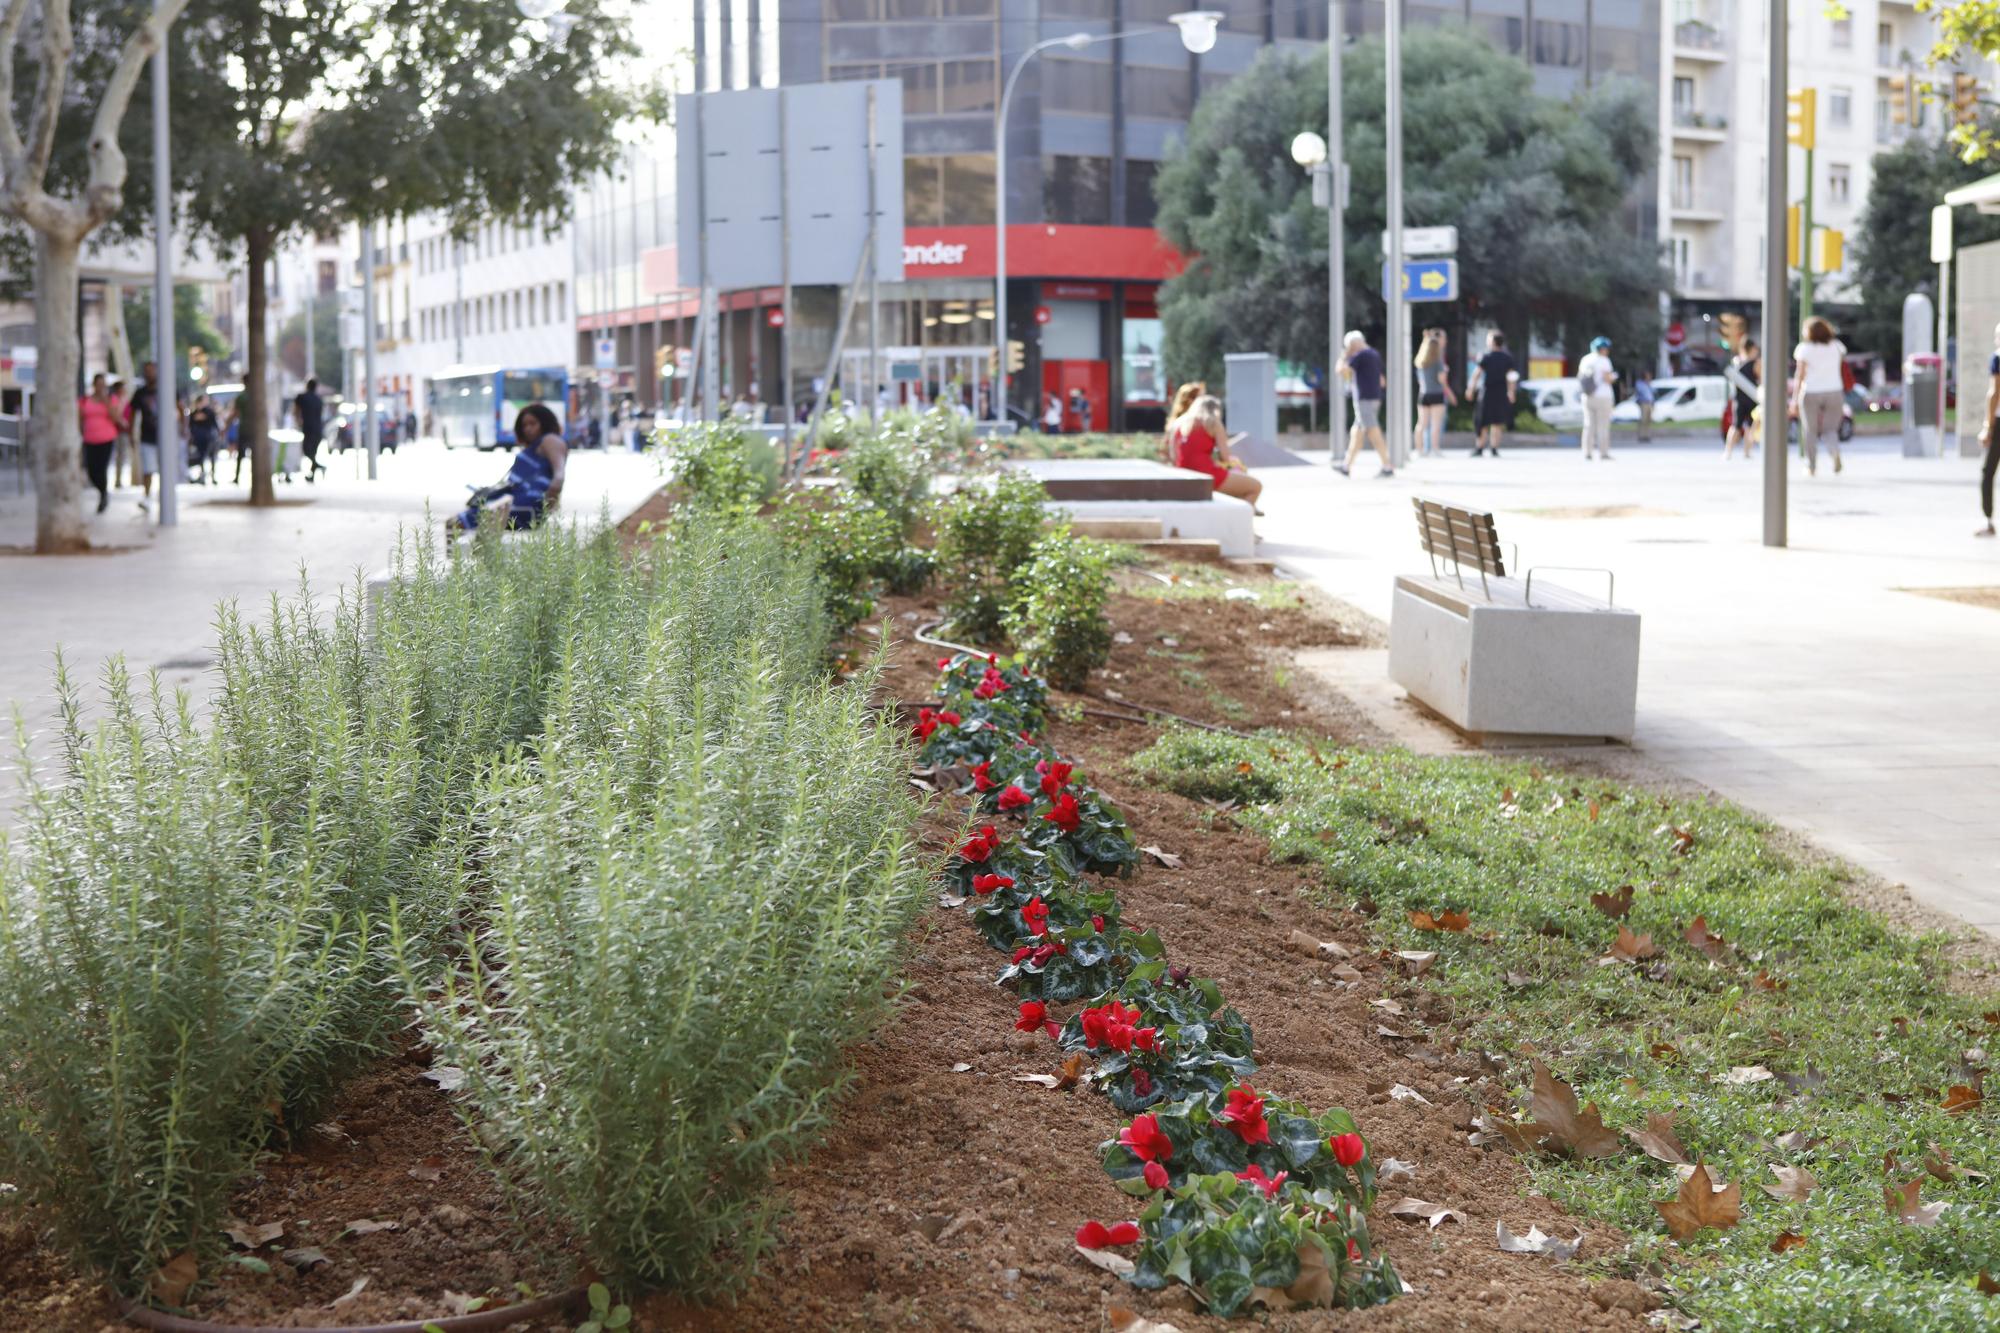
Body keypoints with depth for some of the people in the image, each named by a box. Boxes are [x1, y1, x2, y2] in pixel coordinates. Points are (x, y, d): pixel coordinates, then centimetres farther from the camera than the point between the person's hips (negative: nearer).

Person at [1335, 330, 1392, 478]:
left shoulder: (1360, 355, -12)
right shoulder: (1375, 354, 16)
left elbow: (1342, 370, -14)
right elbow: (1381, 381, 20)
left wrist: (1344, 354, -1)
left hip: (1364, 399, -9)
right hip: (1375, 399, 9)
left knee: (1373, 433, -9)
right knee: (1356, 433, 14)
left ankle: (1388, 467, -12)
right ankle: (1347, 467, 19)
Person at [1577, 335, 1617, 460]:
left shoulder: (1585, 360, 7)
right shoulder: (1604, 361, -10)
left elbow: (1579, 379, 8)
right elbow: (1607, 379, -16)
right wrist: (1613, 377, 5)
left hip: (1588, 397, 5)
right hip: (1603, 397, -5)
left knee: (1589, 426, 7)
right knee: (1603, 426, 0)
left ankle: (1586, 454, 3)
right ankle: (1603, 453, 0)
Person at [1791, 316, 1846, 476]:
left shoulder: (1805, 349, -7)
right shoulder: (1836, 346, 3)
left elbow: (1800, 375, -9)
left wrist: (1795, 398, -8)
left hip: (1811, 393, -3)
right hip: (1834, 391, 3)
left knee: (1810, 431, 9)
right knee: (1830, 429, 9)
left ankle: (1812, 466, 10)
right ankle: (1835, 452, -21)